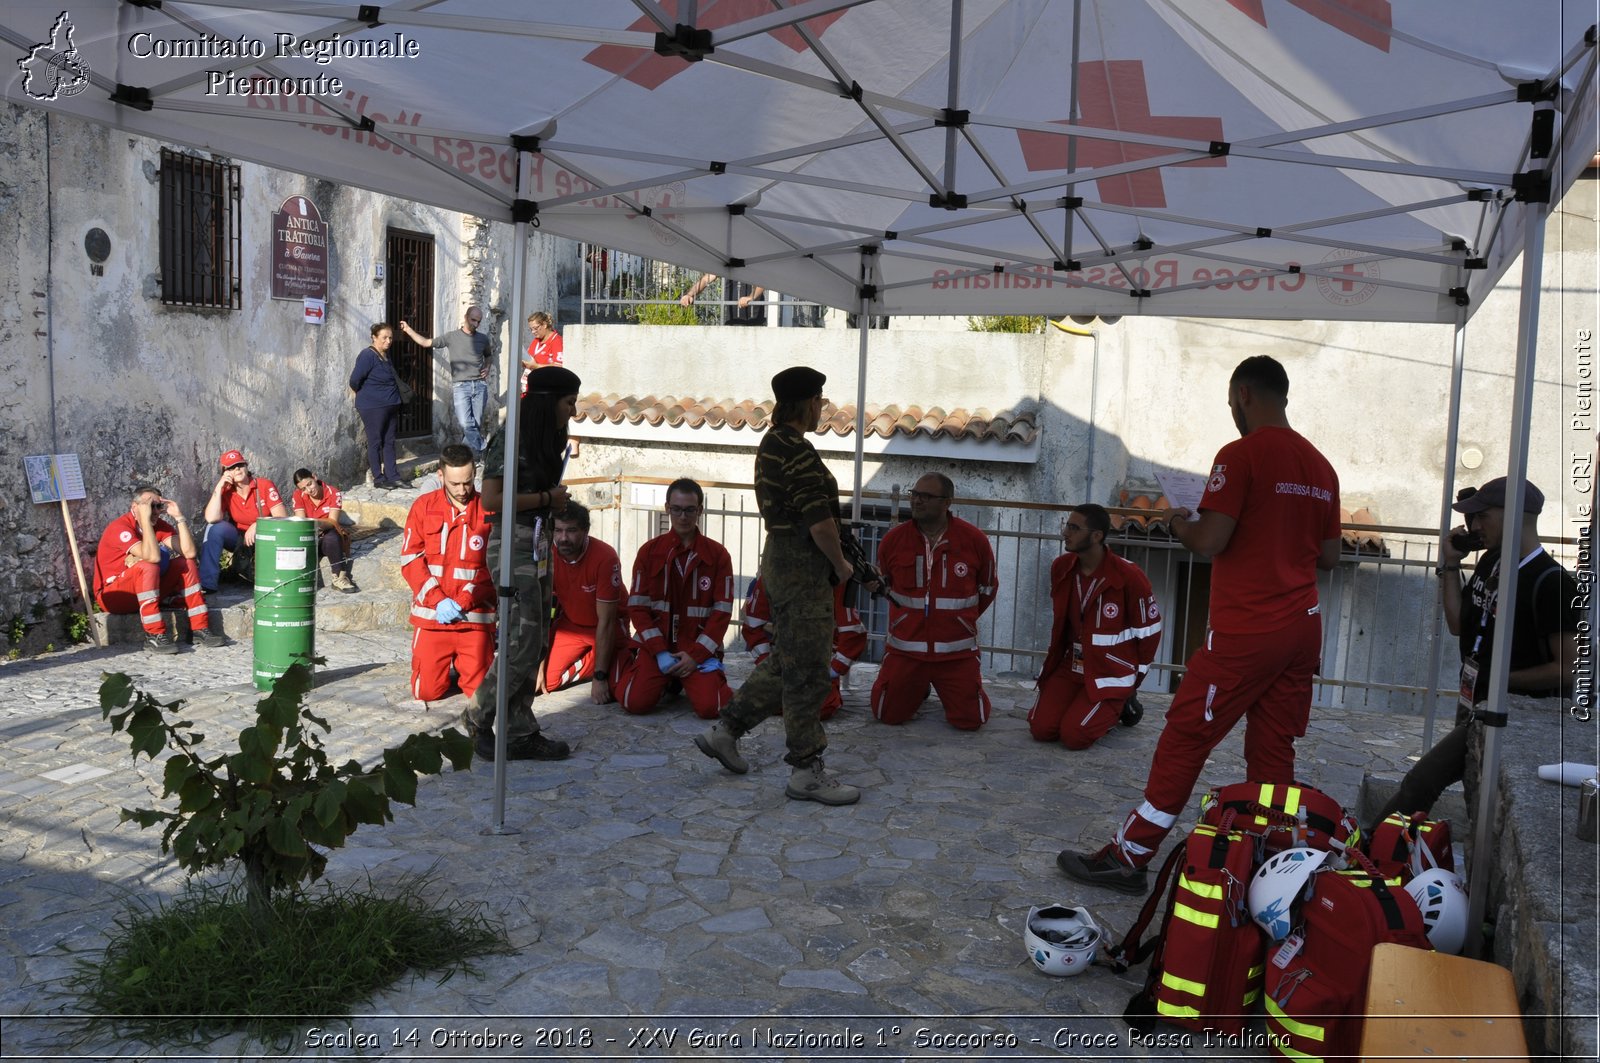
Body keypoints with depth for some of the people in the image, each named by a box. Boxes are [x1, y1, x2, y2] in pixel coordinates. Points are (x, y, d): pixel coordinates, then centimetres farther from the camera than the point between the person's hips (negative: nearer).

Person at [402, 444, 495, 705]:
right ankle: (442, 662, 32)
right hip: (431, 615, 1)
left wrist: (462, 603, -14)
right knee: (427, 692, 0)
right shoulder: (423, 506, 3)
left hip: (475, 617, -1)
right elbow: (410, 560, -1)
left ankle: (461, 664, 32)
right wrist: (438, 601, -13)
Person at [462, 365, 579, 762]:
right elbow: (492, 500, -19)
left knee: (534, 646, 8)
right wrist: (546, 498, -13)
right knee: (523, 644, -8)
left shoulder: (545, 443, 14)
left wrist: (555, 499, 4)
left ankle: (521, 733, 15)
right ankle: (478, 715, 11)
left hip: (539, 546, 9)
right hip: (513, 545, -9)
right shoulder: (509, 440, -13)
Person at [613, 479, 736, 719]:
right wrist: (660, 652, -12)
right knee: (635, 702, -20)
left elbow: (722, 611, -2)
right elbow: (637, 607, 0)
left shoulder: (717, 554, 1)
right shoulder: (649, 551, 3)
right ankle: (667, 681, 14)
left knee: (709, 707, -22)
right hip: (656, 644, 1)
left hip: (699, 647, -1)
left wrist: (696, 655, -12)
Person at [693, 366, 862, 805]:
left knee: (785, 661, 20)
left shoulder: (771, 443, 13)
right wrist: (841, 565, -6)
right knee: (807, 669, -2)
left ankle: (725, 730, 26)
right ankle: (806, 770, 7)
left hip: (780, 557, 10)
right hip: (802, 566, -10)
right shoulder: (797, 451, -19)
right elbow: (820, 522, -22)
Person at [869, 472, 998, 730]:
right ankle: (918, 689, 32)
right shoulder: (894, 538, -4)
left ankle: (948, 690, 31)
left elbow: (987, 588, 12)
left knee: (970, 721, -4)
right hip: (905, 648, 1)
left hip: (956, 652, -1)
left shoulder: (974, 540, -6)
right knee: (887, 715, -1)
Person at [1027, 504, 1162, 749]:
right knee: (1041, 728, -9)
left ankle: (1119, 704, 12)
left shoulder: (1130, 576, -19)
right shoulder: (1060, 568, -1)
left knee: (1074, 736, -17)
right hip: (1071, 666, 5)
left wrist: (1136, 675, 1)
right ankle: (1082, 702, 20)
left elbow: (1149, 630, -7)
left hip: (1111, 672, -5)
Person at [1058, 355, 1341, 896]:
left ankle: (1129, 857, 5)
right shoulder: (1320, 465, 10)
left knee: (1183, 739, -1)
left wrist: (1178, 523, 2)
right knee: (1272, 751, 12)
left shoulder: (1241, 454, -12)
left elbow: (1209, 542, -17)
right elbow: (1329, 556, 15)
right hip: (1303, 628, 7)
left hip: (1246, 630, -7)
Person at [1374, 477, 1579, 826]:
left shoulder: (1551, 582, -19)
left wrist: (1500, 680, -15)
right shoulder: (1490, 563, 7)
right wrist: (1450, 565, 7)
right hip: (1475, 711, 8)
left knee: (1420, 784, -12)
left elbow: (1567, 669, -19)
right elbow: (1458, 624, 14)